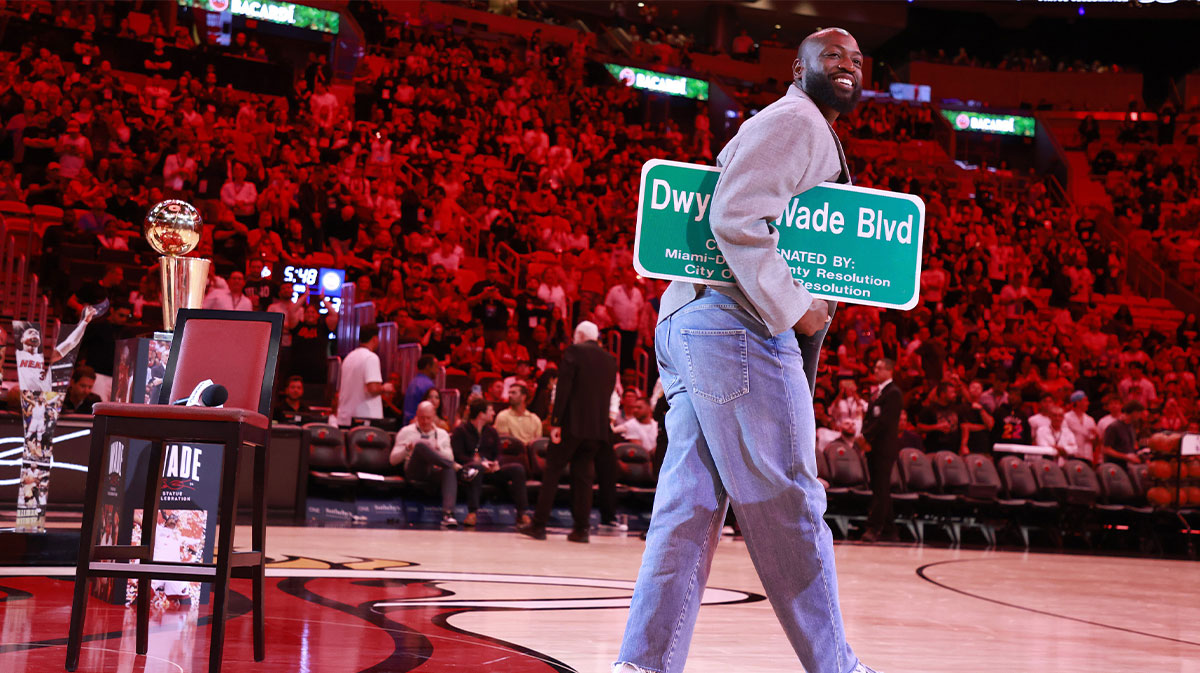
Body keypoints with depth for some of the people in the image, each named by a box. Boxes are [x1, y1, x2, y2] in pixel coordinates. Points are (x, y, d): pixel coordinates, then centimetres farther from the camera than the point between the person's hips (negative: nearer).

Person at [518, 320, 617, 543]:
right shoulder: (610, 360, 12)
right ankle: (581, 528, 5)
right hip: (597, 427, 5)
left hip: (572, 424, -5)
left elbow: (563, 388, -11)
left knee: (552, 471, 2)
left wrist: (555, 422, -12)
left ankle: (539, 525, 1)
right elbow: (608, 393, 13)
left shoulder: (574, 351, -4)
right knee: (583, 476, 9)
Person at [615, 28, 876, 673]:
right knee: (788, 507, -2)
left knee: (689, 507, 6)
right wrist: (794, 310, -15)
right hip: (740, 326, -10)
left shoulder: (811, 136, 28)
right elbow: (736, 218, -17)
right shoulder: (796, 120, -4)